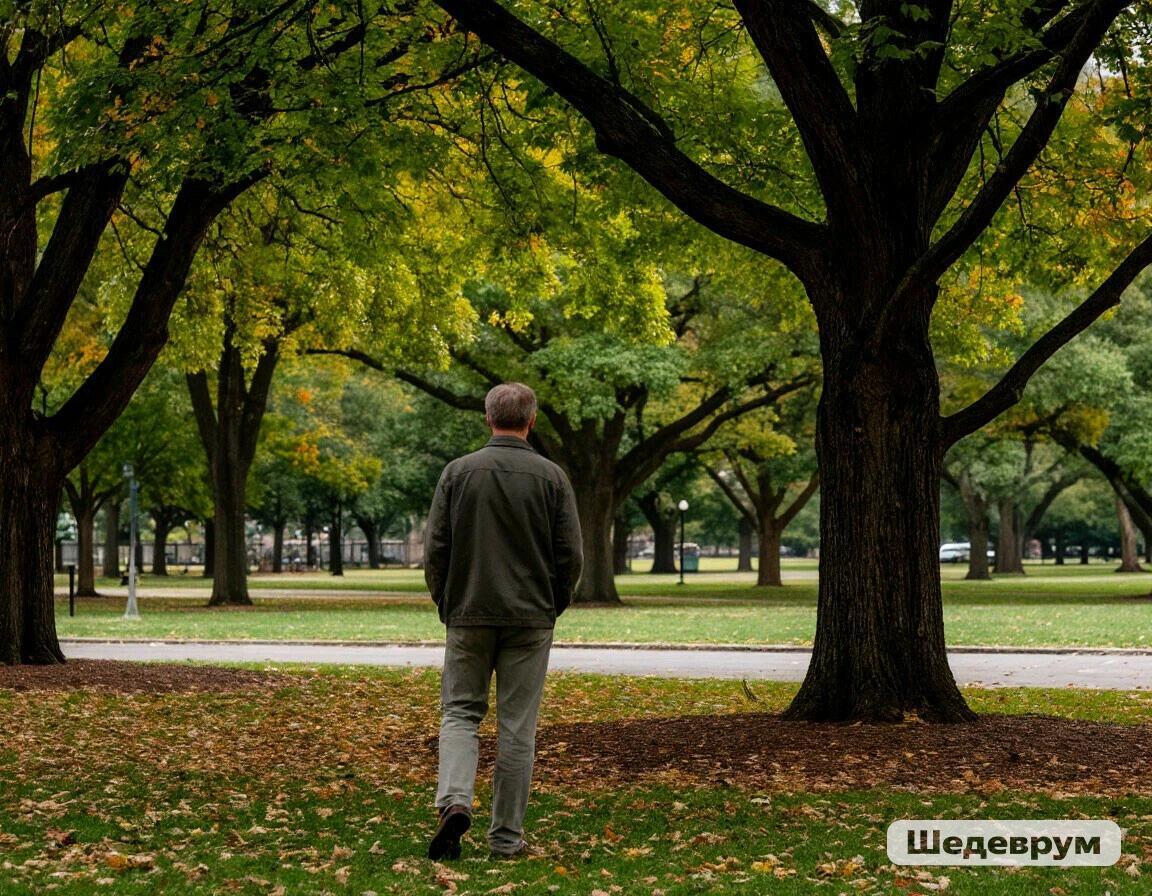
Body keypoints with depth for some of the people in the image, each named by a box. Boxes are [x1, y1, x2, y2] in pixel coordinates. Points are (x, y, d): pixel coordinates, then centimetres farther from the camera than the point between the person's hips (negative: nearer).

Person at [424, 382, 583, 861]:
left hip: (469, 617, 0)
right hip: (530, 621, 0)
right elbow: (570, 556, -3)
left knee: (459, 713, 10)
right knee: (517, 726, 5)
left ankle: (454, 800, -14)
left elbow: (434, 551, -1)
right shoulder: (551, 476, -2)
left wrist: (447, 607, 11)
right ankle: (507, 837, 9)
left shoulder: (458, 472, -1)